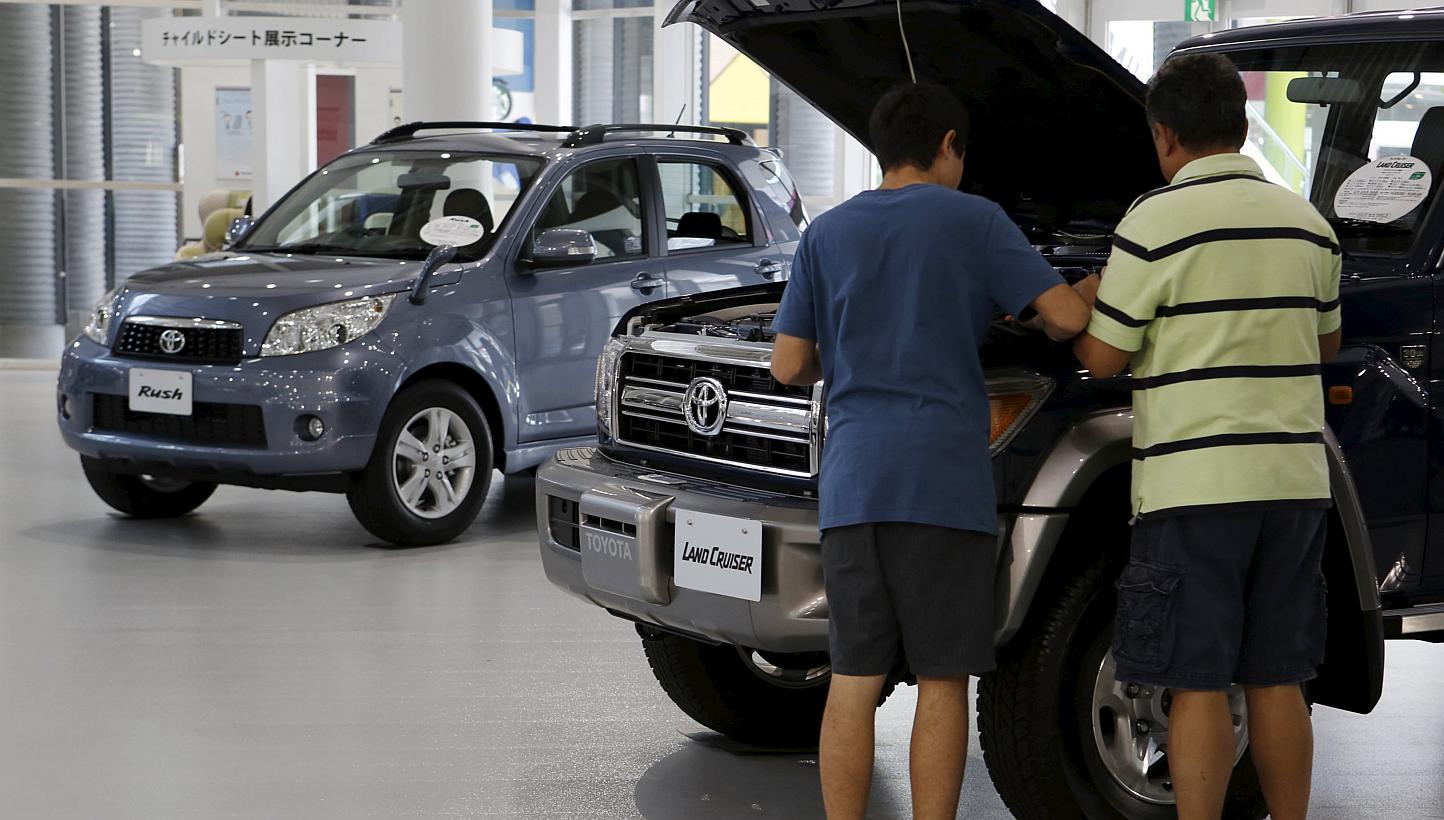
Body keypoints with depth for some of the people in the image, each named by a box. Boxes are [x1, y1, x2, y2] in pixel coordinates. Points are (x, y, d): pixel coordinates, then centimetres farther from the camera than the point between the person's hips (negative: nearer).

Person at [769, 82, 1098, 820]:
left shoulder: (826, 234, 11)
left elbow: (789, 365, 8)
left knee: (852, 681, 6)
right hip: (945, 482, -3)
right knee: (942, 682, 3)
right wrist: (1099, 284, 18)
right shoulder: (973, 220, 1)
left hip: (853, 483, 3)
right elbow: (1065, 317, -5)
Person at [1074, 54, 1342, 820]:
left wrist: (1088, 303, 16)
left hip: (1195, 484, -6)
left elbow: (1103, 358, -5)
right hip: (1292, 479, 6)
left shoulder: (1156, 223, -9)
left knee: (1197, 686, -1)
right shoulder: (1307, 222, 10)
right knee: (1277, 683, 12)